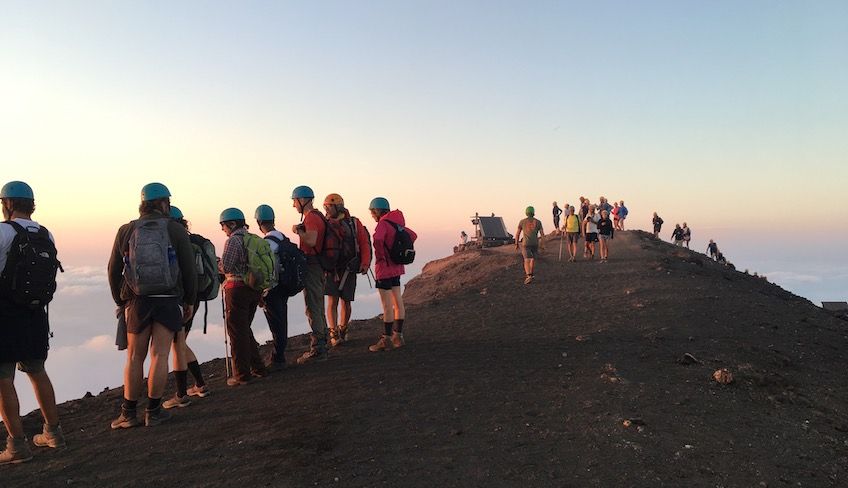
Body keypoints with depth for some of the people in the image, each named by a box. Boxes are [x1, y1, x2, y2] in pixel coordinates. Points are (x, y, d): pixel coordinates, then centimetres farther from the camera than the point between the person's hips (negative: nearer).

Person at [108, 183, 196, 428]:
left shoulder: (126, 231, 3)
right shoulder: (176, 230, -3)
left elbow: (114, 270, 6)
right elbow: (189, 269, -3)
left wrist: (121, 301, 17)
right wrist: (190, 300, 7)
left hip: (137, 302, 2)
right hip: (169, 301, -2)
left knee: (134, 358, 10)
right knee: (159, 355, 2)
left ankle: (129, 413, 16)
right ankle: (153, 412, 9)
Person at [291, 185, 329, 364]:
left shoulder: (311, 217, -14)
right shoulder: (317, 216, 17)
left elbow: (311, 240, -28)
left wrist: (298, 230, -13)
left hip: (311, 265, -11)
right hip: (318, 266, 11)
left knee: (313, 308, -7)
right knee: (318, 307, 17)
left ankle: (317, 349, -3)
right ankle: (321, 345, 26)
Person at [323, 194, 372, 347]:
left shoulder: (354, 223, -1)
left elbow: (364, 243, -1)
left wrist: (365, 263, -10)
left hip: (349, 270, 0)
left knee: (346, 302, 7)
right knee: (332, 301, -9)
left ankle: (343, 330, 28)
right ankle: (334, 334, -4)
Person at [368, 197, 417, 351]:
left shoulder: (383, 223, -14)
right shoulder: (396, 223, 11)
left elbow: (377, 239, -34)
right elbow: (413, 235, 23)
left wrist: (380, 257, -20)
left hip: (385, 267, -9)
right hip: (397, 266, 9)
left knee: (387, 305, -3)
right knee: (397, 301, 11)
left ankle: (386, 340, 3)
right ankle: (398, 336, 19)